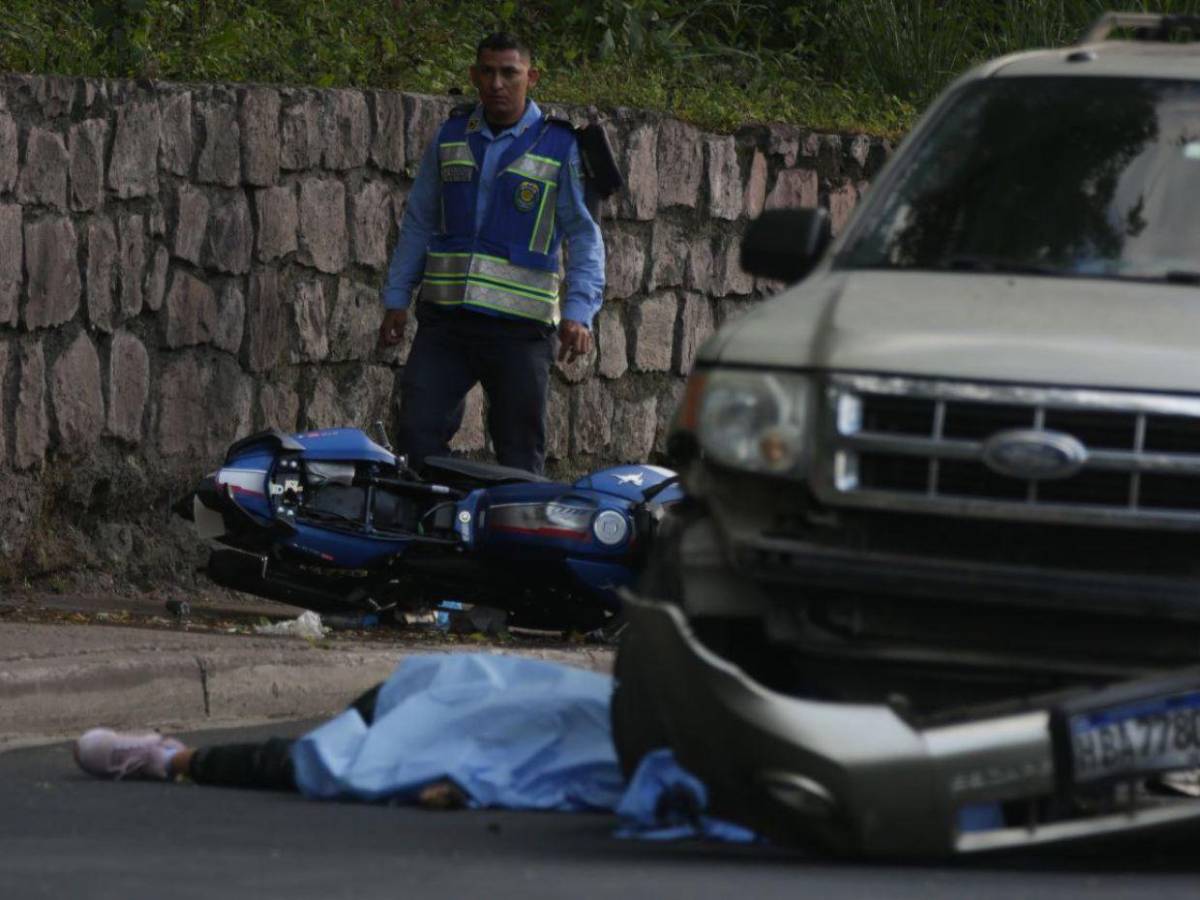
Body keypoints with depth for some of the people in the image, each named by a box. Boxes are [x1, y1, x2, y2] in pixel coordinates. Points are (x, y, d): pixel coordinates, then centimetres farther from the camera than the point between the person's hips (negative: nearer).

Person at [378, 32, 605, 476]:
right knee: (419, 436, -6)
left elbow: (584, 235, -1)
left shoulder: (559, 147, 0)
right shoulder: (450, 137, 12)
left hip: (520, 325, -3)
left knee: (519, 454, 0)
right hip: (444, 318, 3)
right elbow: (418, 223, 18)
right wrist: (396, 298, 13)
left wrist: (578, 311, -13)